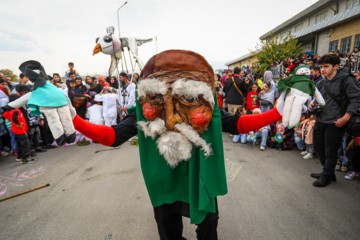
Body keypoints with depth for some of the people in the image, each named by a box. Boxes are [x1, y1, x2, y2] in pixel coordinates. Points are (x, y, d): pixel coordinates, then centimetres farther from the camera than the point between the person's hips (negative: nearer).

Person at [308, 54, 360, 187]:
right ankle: (328, 172, 35)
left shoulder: (346, 80, -8)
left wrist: (346, 117, -21)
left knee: (330, 152, 2)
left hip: (335, 123, -7)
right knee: (319, 148, 16)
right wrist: (312, 105, 3)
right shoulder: (321, 83, 12)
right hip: (320, 121, 7)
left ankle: (326, 176, 20)